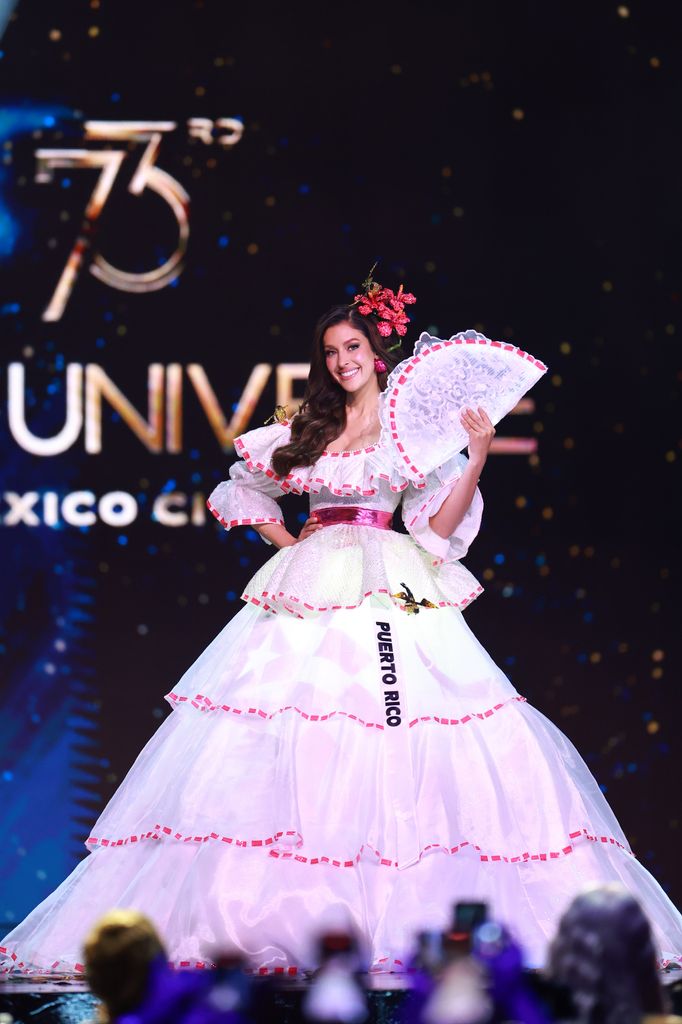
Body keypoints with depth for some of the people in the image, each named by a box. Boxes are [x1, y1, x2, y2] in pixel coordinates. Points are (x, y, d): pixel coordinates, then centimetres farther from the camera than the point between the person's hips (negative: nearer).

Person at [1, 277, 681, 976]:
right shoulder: (304, 429, 14)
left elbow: (437, 528, 0)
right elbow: (241, 491, 26)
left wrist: (476, 457, -10)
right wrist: (289, 545, 14)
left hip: (397, 594, -3)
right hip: (312, 591, 3)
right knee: (289, 726, -6)